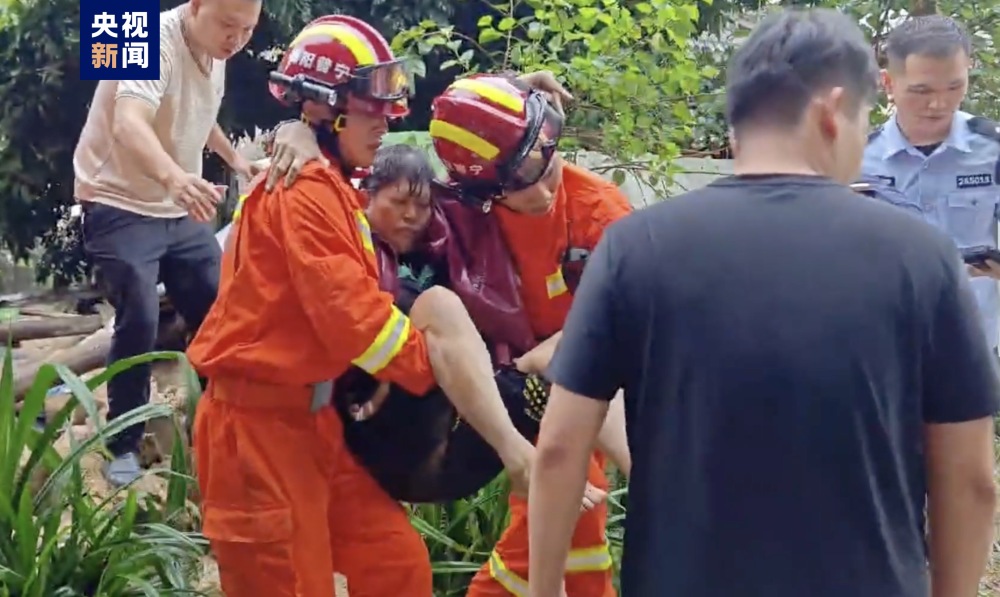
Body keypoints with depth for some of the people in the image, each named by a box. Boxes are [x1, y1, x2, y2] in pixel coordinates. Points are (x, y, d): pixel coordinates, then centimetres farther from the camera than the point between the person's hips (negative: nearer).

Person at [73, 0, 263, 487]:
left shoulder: (214, 51, 1)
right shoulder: (153, 43, -26)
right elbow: (129, 125, -44)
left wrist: (234, 158, 30)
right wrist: (174, 177, -61)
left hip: (182, 209, 8)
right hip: (120, 207, -8)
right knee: (139, 322, -16)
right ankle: (123, 446, 1)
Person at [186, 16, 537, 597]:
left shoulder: (332, 189, 15)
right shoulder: (303, 192, -18)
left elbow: (351, 303, 11)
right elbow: (350, 313, -24)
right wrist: (440, 367, -17)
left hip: (312, 418, 10)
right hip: (260, 425, -9)